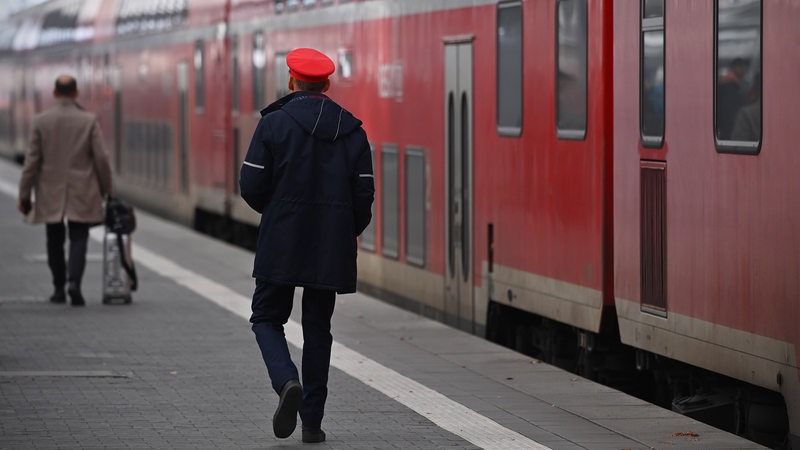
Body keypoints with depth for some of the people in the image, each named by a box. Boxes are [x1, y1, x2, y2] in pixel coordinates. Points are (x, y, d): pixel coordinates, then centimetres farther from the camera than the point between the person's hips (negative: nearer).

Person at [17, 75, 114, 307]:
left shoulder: (41, 121, -4)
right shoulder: (89, 120, -5)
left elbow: (32, 161, -3)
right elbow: (101, 158, -5)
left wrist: (24, 195, 2)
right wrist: (106, 189, 9)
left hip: (50, 195, 1)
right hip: (81, 195, -1)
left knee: (55, 241, 13)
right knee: (78, 238, 2)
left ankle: (59, 289, 18)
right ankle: (74, 282, -18)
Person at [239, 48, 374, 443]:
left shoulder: (274, 123, -6)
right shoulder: (352, 131, 4)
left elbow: (251, 187, -7)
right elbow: (364, 193, 2)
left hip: (280, 245, -3)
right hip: (332, 248, 3)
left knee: (267, 319, 10)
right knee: (317, 328, 12)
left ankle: (287, 383, -17)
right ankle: (312, 420, 10)